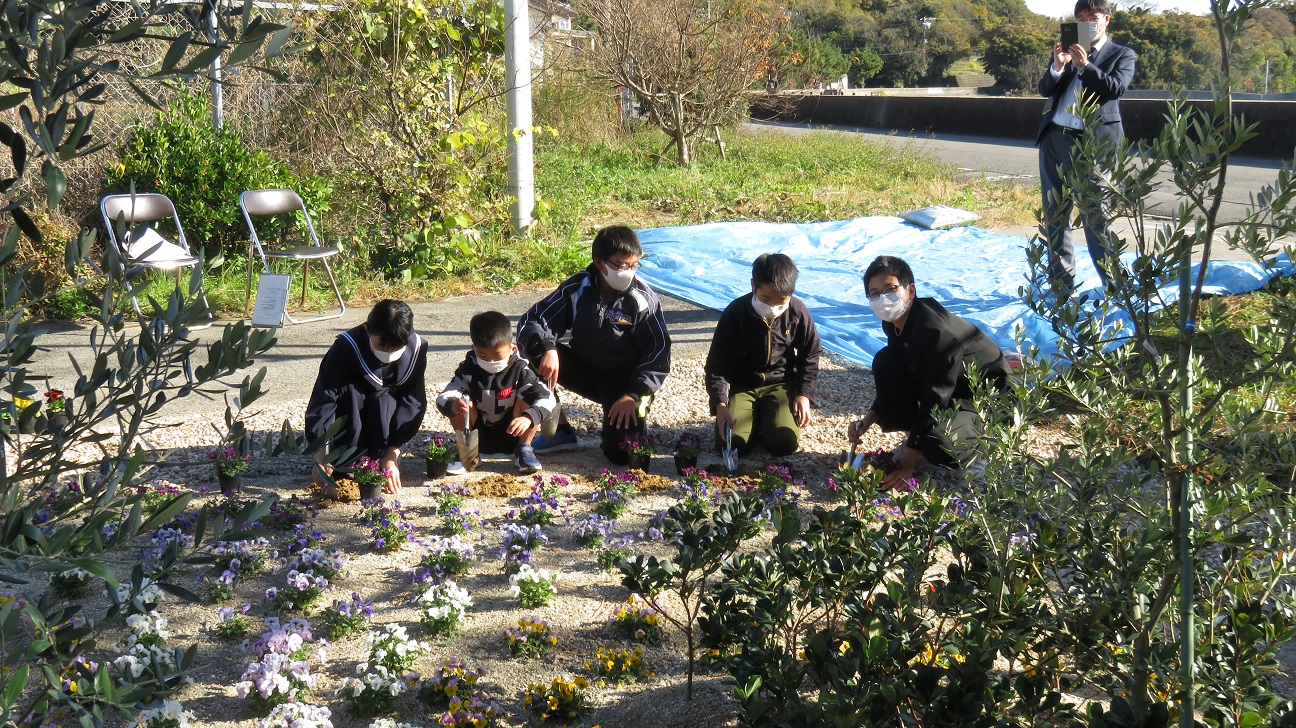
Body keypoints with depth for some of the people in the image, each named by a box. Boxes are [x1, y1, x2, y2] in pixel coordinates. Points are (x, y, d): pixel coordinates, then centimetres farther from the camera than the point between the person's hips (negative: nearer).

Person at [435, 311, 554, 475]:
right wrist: (451, 405, -49)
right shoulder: (469, 370, -11)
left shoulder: (519, 370, -14)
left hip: (512, 436, -1)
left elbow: (546, 398, -25)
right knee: (462, 403, -24)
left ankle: (523, 450, -11)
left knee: (528, 399, -24)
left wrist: (529, 417, -45)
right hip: (480, 438, 1)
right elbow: (443, 398, -23)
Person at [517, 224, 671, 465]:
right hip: (584, 368, 3)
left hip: (625, 380, -3)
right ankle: (561, 432, -9)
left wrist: (633, 394, -24)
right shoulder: (577, 289, -10)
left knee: (622, 453, -24)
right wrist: (547, 348, -33)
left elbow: (658, 352, -13)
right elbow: (532, 321, -11)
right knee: (535, 352, -23)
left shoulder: (644, 300, -15)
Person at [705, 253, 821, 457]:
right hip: (741, 385, -1)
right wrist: (720, 404, -27)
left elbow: (809, 355, 4)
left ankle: (764, 417, 14)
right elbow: (718, 363, -13)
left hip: (781, 383, 1)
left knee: (785, 443, -21)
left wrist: (805, 394, -7)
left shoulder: (798, 312, -11)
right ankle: (755, 418, 13)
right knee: (732, 442, -22)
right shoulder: (735, 313, -17)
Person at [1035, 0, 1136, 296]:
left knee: (1095, 215, -6)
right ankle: (1061, 284, 16)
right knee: (1054, 214, 7)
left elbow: (1116, 87, -11)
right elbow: (1045, 90, 7)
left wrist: (1085, 65, -21)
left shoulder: (1122, 55, 6)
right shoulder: (1066, 51, 15)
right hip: (1055, 139, 5)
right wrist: (1057, 66, -12)